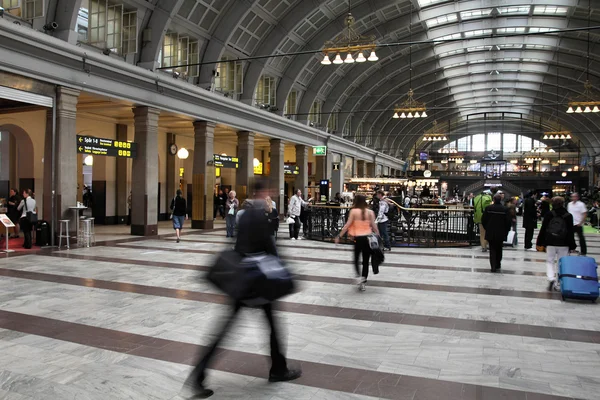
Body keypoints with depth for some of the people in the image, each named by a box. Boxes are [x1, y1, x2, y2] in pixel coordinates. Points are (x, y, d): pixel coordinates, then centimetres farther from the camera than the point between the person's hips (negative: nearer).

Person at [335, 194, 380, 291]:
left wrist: (339, 236, -2)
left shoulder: (353, 211, -5)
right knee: (366, 261, 10)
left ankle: (359, 276, -3)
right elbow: (374, 226, 0)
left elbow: (347, 225, -7)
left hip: (358, 238, -2)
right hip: (368, 238, 2)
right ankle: (363, 282, 10)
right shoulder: (370, 212, 2)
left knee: (356, 258, 18)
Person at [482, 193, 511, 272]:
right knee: (499, 249, 17)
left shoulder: (488, 208, -8)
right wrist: (505, 232, 7)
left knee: (492, 250, 7)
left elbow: (483, 220, -3)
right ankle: (497, 265, 25)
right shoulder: (505, 209, -9)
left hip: (490, 233, 0)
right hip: (500, 233, 0)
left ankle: (493, 266, -2)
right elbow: (509, 222, -6)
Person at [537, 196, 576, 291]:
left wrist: (540, 243, 6)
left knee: (550, 261, 9)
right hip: (563, 244, 0)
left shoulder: (549, 214, -2)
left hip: (550, 242, 0)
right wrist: (572, 246, 6)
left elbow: (543, 229, -1)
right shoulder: (568, 216, -1)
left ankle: (551, 278, -10)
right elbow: (571, 232, 1)